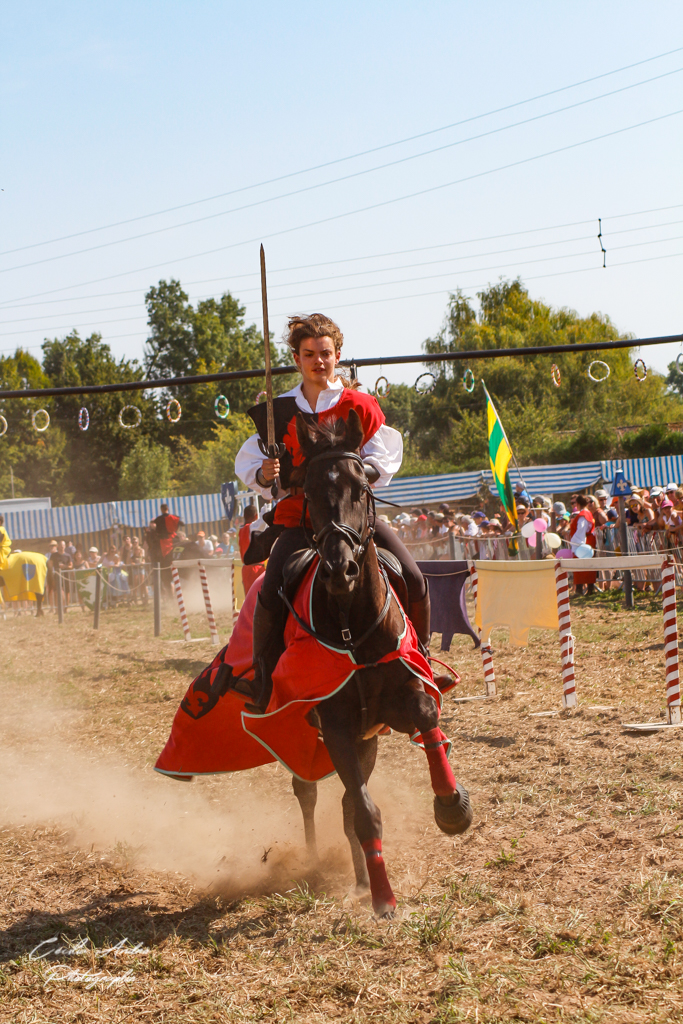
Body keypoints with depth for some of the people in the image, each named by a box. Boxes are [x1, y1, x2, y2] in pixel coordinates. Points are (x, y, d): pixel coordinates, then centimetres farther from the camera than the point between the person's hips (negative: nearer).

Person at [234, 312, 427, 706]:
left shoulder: (360, 406, 5)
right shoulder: (280, 411, 6)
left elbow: (383, 459, 4)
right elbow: (248, 463, 10)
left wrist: (361, 472, -17)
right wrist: (263, 474, -13)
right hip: (298, 516, -1)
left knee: (414, 581, -11)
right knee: (271, 596, -23)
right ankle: (264, 679, -1)